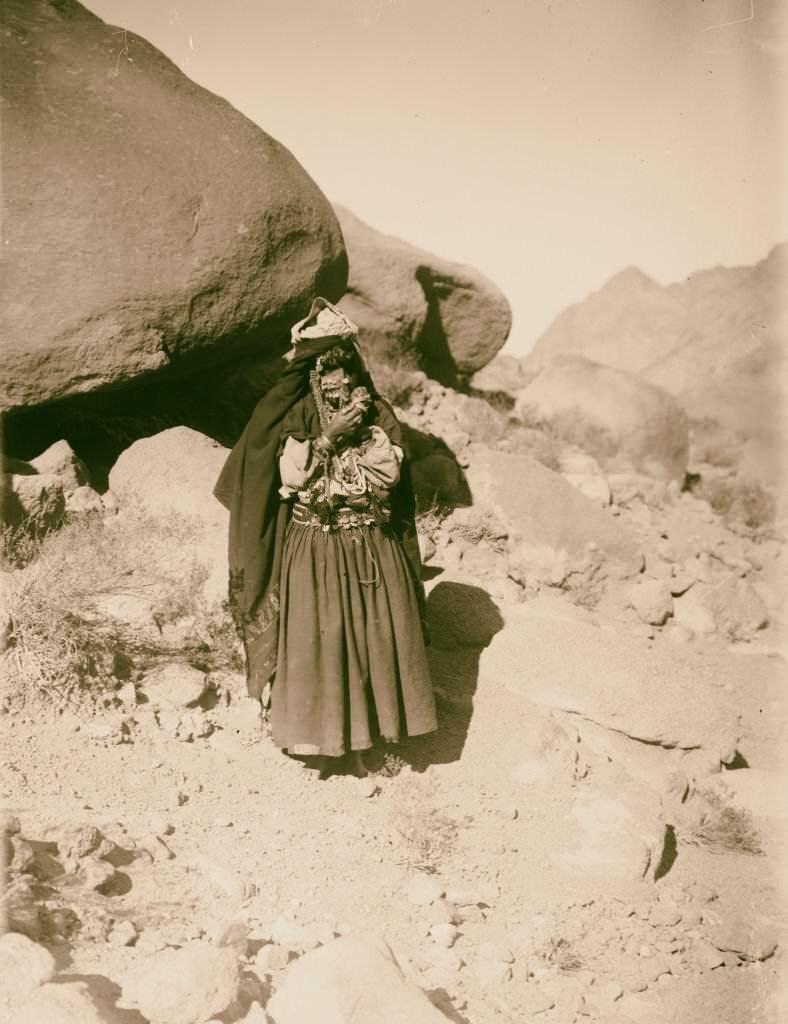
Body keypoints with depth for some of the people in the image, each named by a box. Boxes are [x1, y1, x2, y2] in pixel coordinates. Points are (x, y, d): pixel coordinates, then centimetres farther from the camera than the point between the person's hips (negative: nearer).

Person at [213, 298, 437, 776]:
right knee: (314, 641, -1)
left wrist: (360, 431, -14)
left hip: (372, 552, 2)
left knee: (371, 637, 6)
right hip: (313, 552, -2)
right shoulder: (296, 415, -2)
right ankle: (321, 739, 14)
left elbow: (387, 479, -9)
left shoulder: (378, 413, 1)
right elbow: (290, 478, -13)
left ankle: (364, 736, 21)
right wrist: (329, 437, -21)